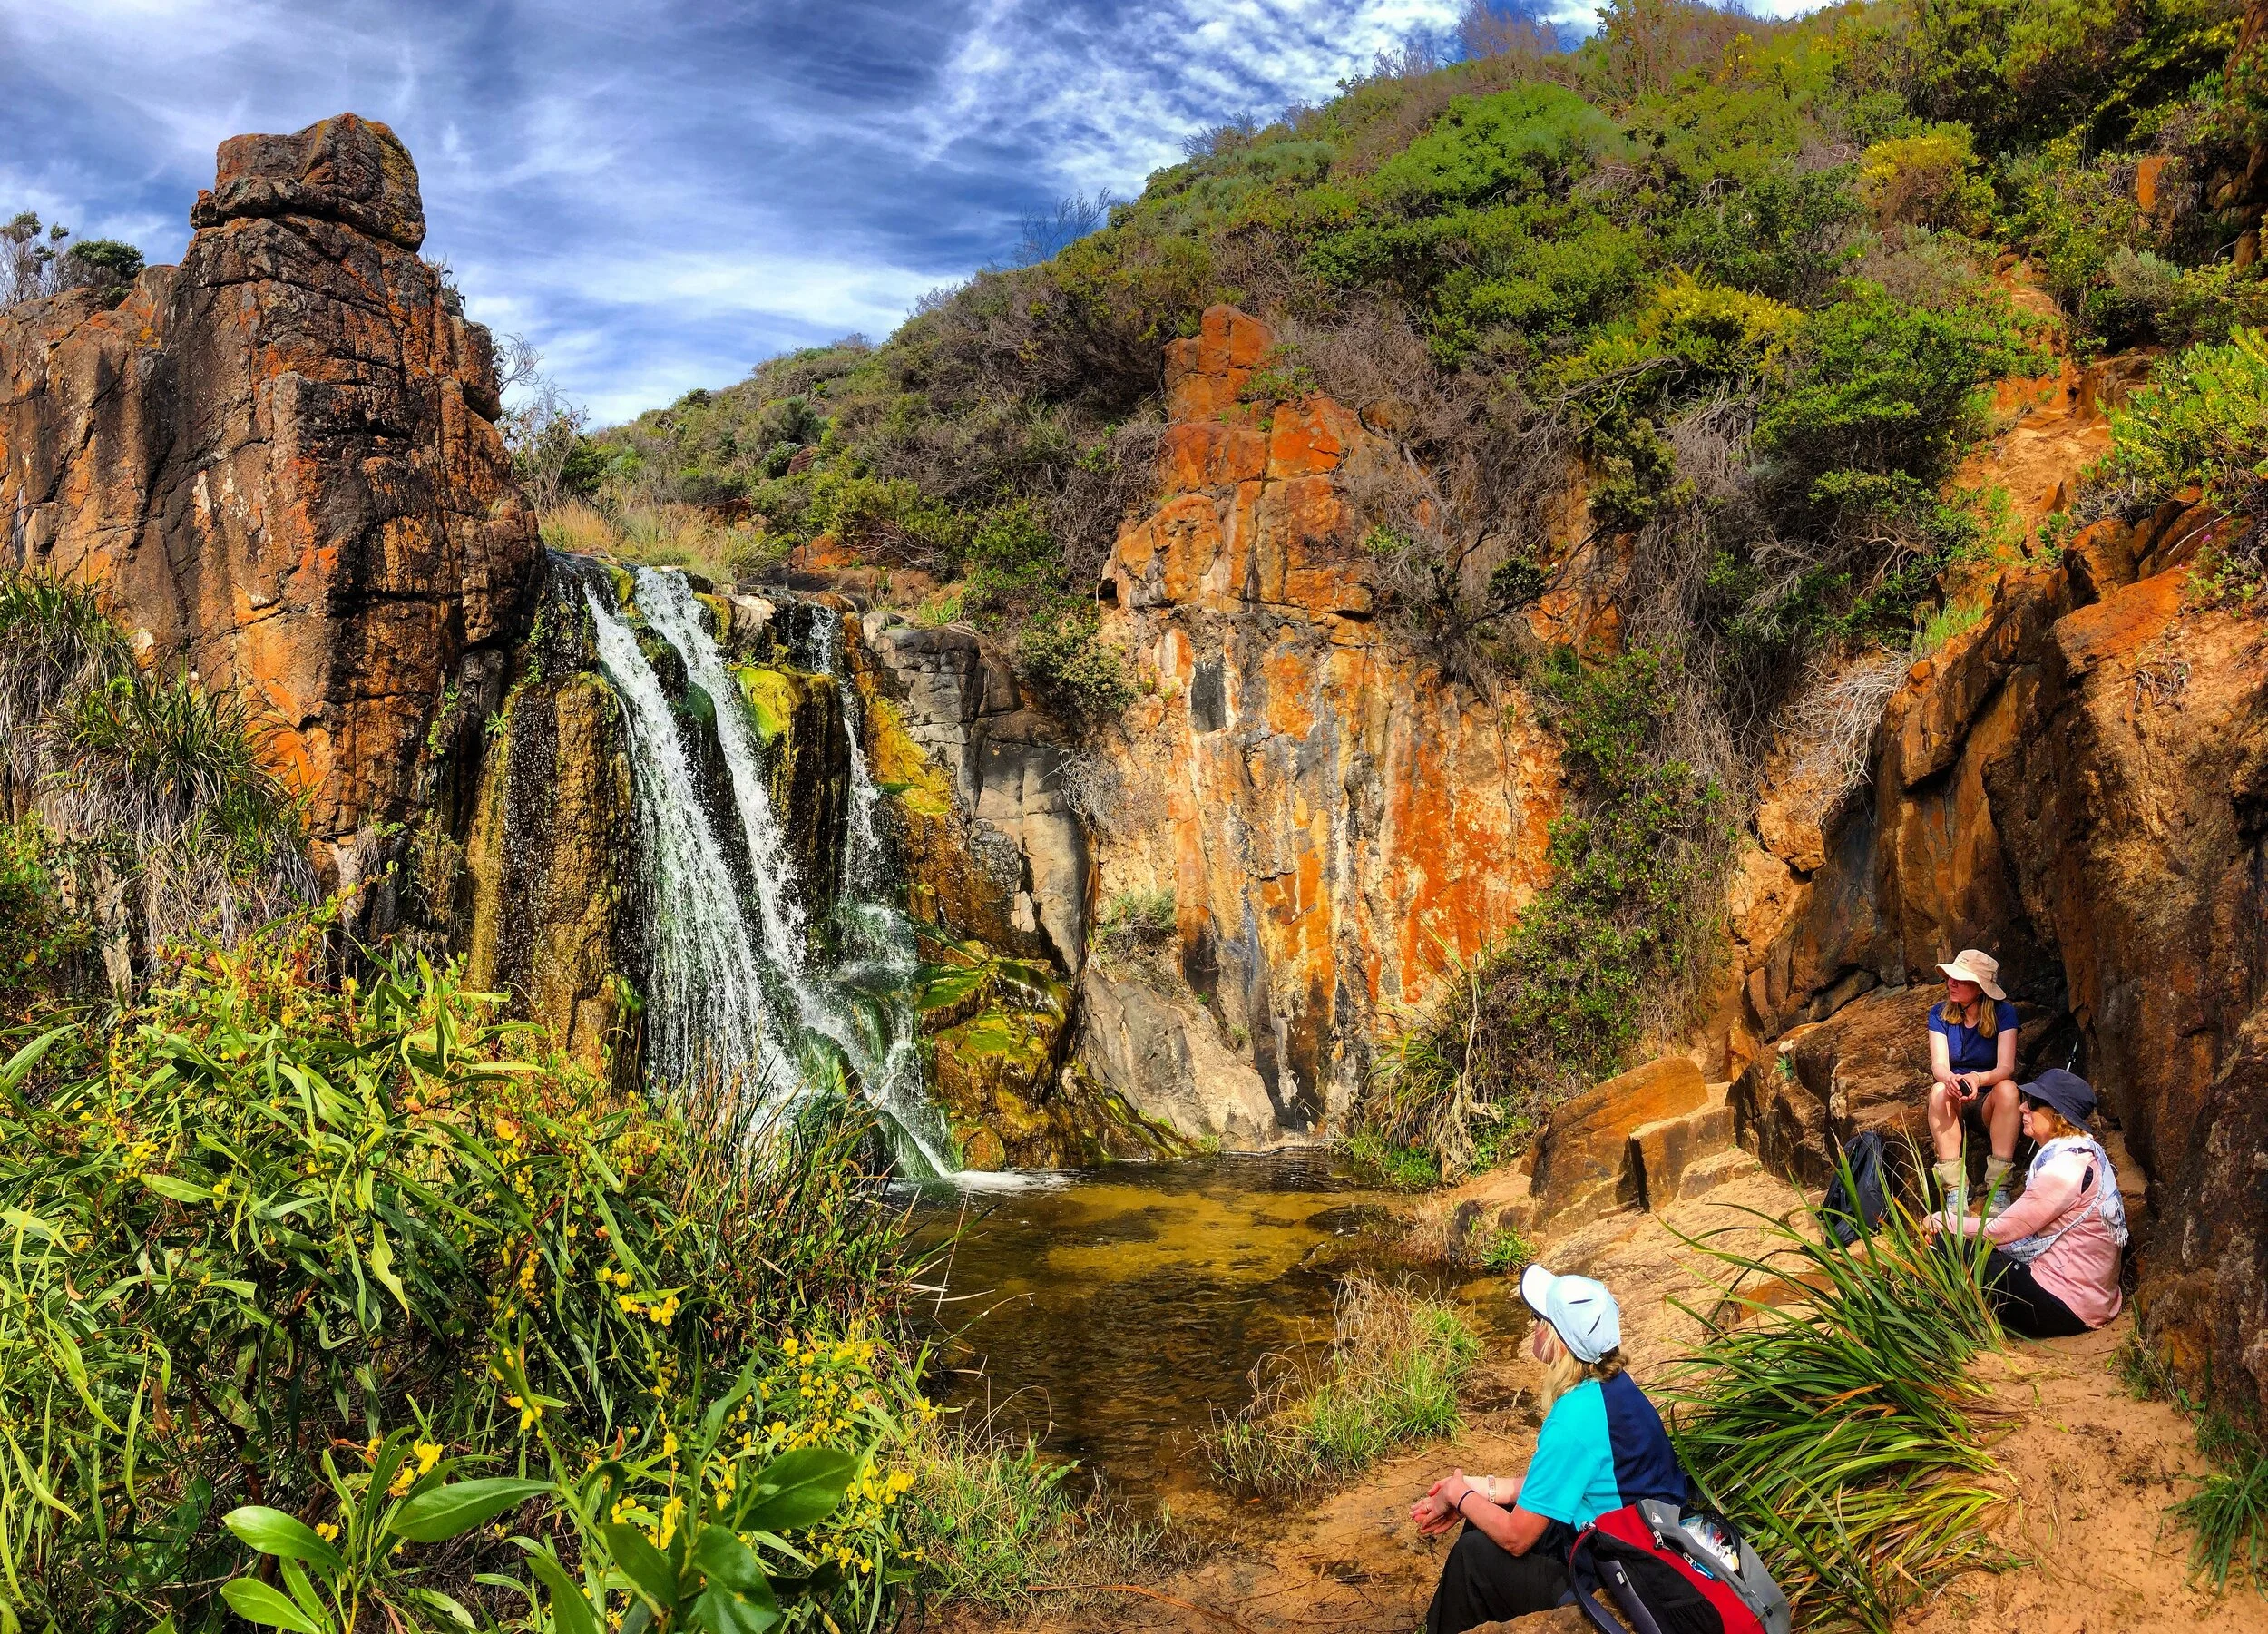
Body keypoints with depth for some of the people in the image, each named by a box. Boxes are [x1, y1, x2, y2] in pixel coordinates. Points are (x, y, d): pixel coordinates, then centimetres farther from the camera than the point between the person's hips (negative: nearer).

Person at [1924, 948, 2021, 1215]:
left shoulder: (2003, 1013, -9)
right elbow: (1938, 1065, -16)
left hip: (1989, 1098, -1)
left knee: (2008, 1089, -34)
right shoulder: (1940, 1013, -4)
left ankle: (1998, 1189, -35)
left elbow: (2005, 1068, -20)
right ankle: (1955, 1189, -36)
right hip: (1954, 1100, 1)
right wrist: (1950, 1079, -42)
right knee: (1939, 1090, -33)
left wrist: (1977, 1079, -43)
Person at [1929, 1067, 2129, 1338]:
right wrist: (1957, 1219, 2)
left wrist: (1947, 1221, -3)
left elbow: (2000, 1231, -18)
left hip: (2064, 1308, -10)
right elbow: (2018, 1223, 9)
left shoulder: (2067, 1166, -21)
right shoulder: (2083, 1153, 10)